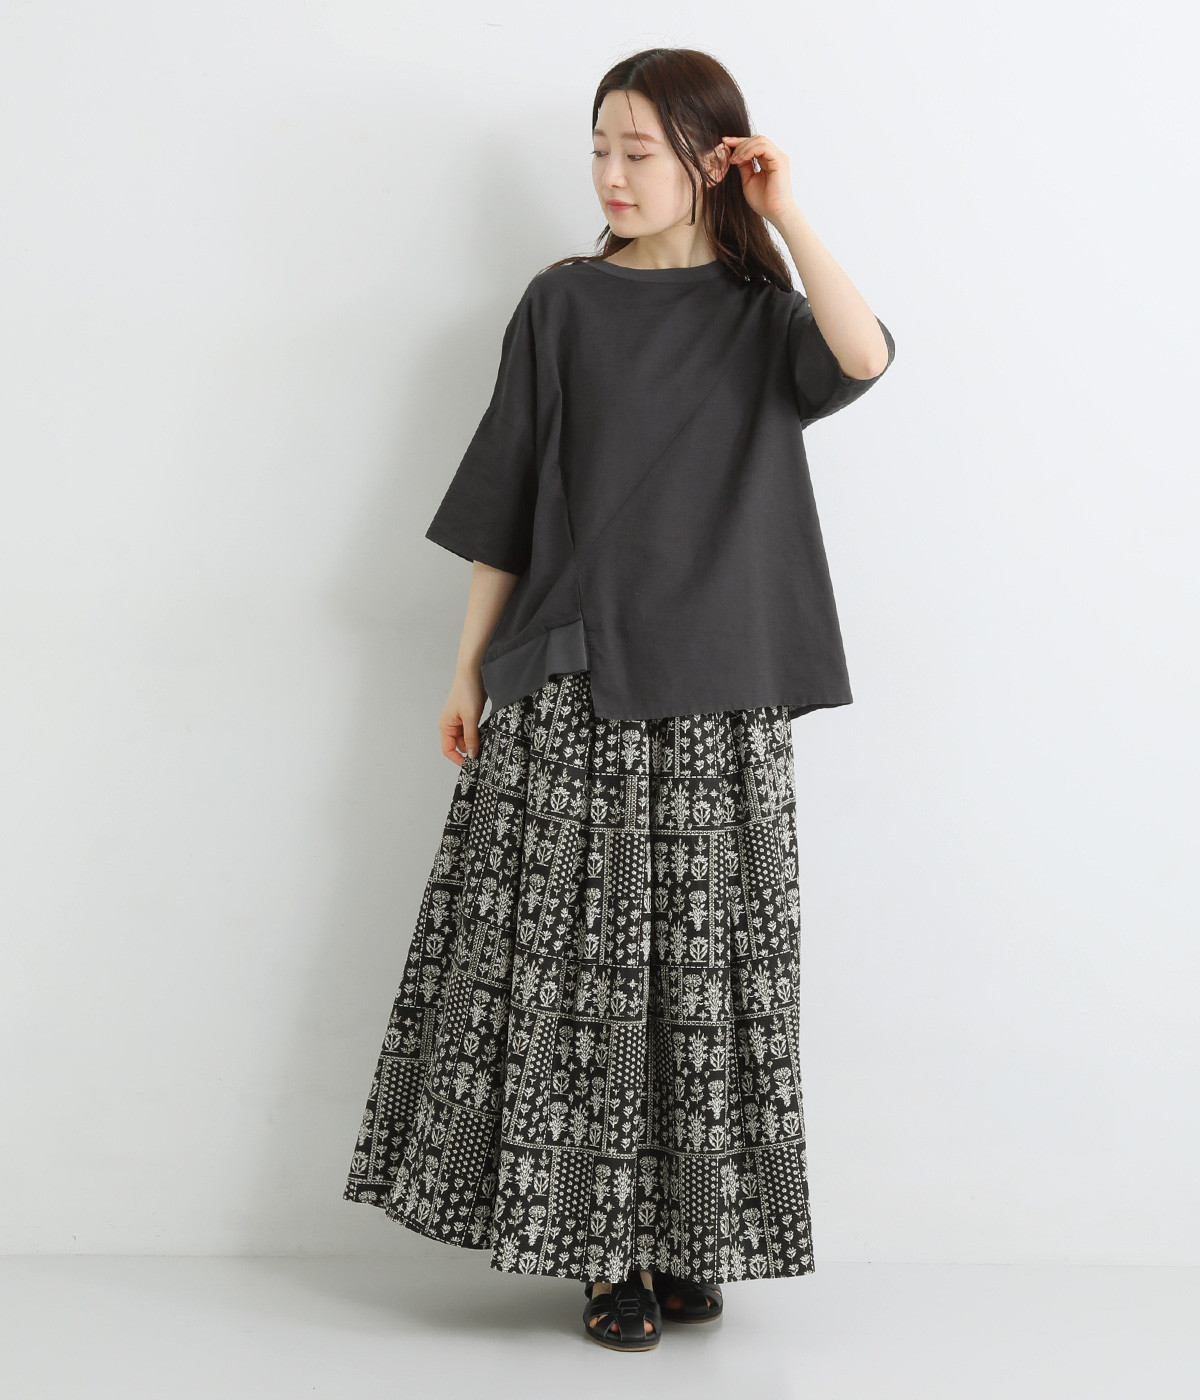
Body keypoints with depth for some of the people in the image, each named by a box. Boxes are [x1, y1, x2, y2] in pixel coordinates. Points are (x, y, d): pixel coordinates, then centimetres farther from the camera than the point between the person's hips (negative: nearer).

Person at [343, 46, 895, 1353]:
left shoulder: (759, 315, 7)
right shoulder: (563, 305, 7)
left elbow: (864, 357, -15)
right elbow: (506, 503, 7)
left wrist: (788, 217, -9)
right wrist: (470, 666, 5)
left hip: (712, 696, 0)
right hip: (568, 684, 0)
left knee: (697, 957, 3)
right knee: (569, 953, -1)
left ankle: (685, 1243, 14)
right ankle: (607, 1245, 10)